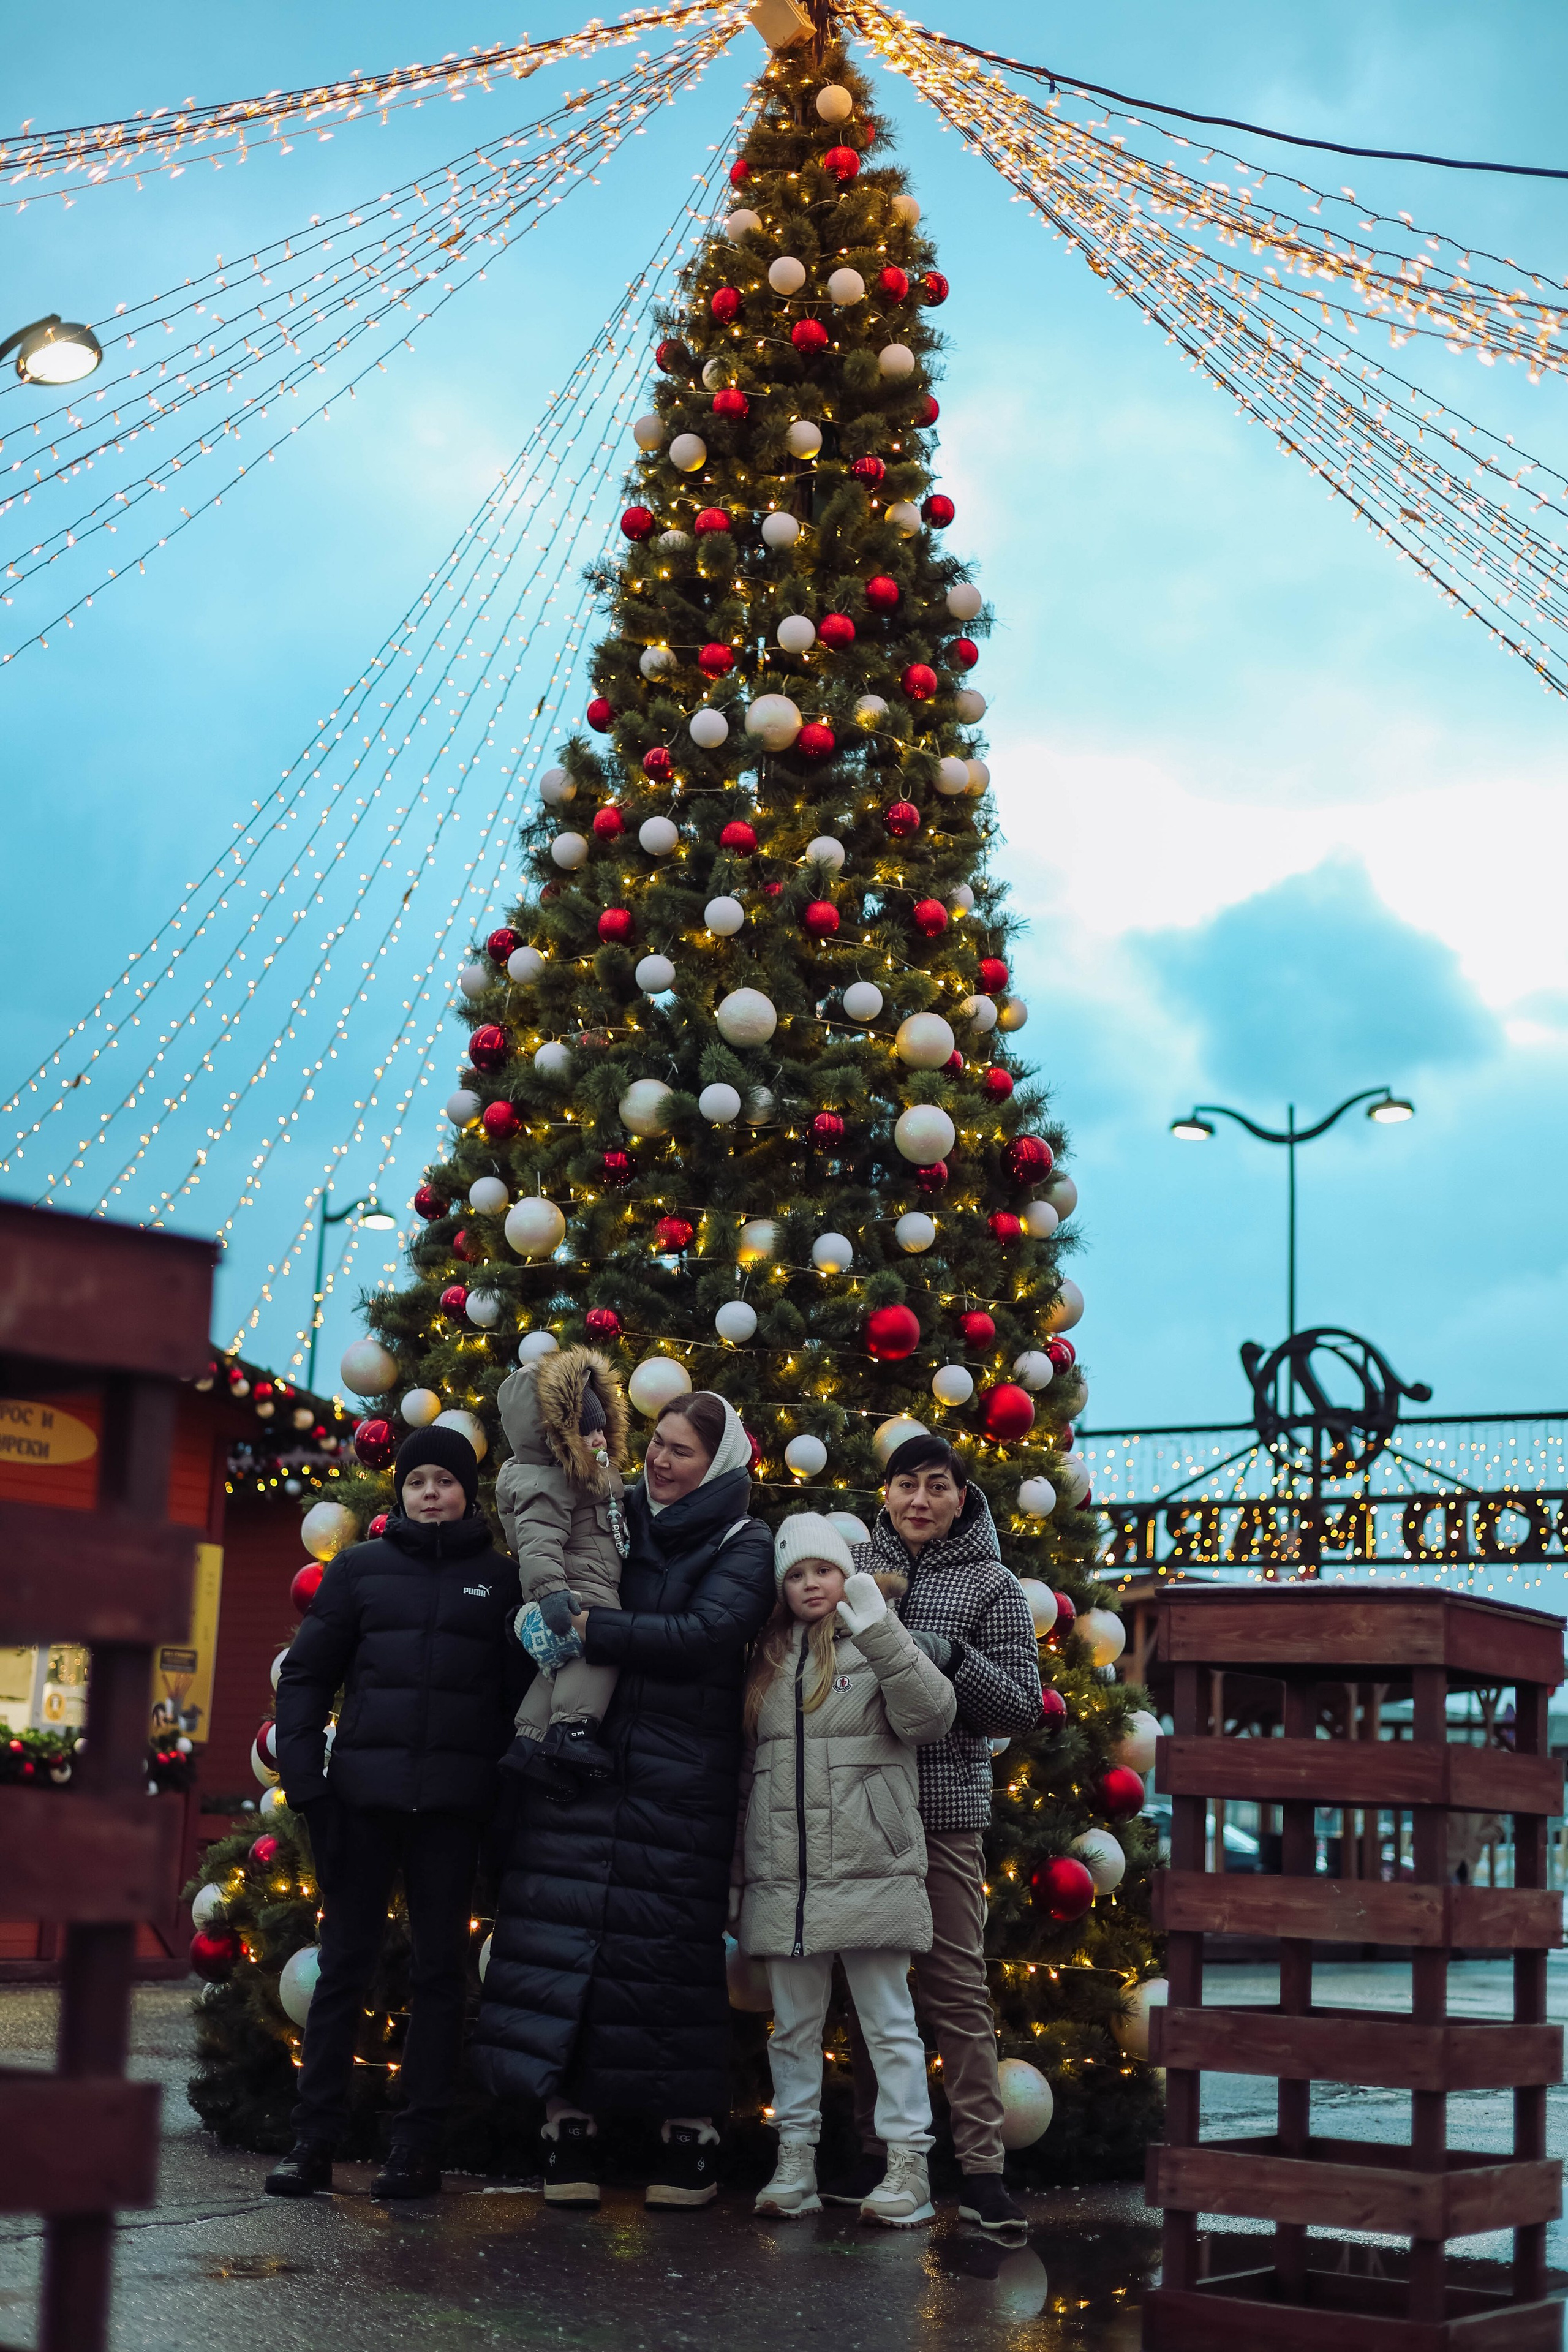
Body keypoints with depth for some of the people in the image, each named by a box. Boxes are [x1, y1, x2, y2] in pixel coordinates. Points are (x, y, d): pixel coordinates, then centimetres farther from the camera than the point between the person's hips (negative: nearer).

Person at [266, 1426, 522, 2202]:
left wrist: (511, 1788, -5)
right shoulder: (361, 1568, 6)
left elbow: (521, 1693, 6)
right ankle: (313, 2141, 11)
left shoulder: (500, 1578, 6)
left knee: (438, 1969, 4)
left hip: (453, 1803, 0)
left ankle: (417, 2148, 10)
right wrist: (304, 1779, -2)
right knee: (344, 1963, 4)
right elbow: (305, 1674, 7)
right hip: (364, 1794, 0)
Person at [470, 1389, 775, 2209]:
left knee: (670, 1946, -2)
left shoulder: (744, 1547, 3)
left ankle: (690, 2136, 9)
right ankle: (570, 2126, 5)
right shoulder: (615, 1523, 14)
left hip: (680, 1779, -3)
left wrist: (591, 1629, -17)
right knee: (566, 1928, -3)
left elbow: (705, 1635, -13)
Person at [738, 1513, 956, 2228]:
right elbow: (745, 1769, 20)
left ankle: (908, 2162, 5)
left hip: (870, 1870, -5)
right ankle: (795, 2161, 19)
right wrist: (735, 1868, 19)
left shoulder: (875, 1646, 1)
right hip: (783, 1876, 5)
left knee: (889, 2020, 1)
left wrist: (879, 1631, -22)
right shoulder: (768, 1660, 16)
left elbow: (932, 1715, -15)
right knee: (794, 2025, 11)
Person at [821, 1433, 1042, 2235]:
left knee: (956, 1988, -5)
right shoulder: (854, 1566, 12)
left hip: (944, 1809, -3)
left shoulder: (993, 1587, 4)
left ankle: (982, 2168, -2)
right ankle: (873, 2152, 17)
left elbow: (1022, 1708, 0)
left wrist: (952, 1657, -15)